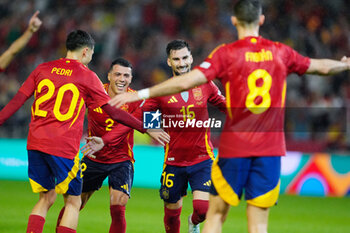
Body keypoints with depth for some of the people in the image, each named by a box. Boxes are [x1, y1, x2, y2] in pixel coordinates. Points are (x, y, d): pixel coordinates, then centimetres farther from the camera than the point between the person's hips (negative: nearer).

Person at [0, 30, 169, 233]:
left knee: (46, 199, 15)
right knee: (73, 202, 6)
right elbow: (114, 112, -1)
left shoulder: (43, 69, 10)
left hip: (35, 143, 5)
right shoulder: (87, 76, -1)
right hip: (64, 147, -5)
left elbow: (17, 100, 8)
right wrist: (147, 129, 5)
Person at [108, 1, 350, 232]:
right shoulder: (280, 52, 5)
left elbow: (185, 82, -15)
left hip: (234, 149, -2)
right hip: (270, 149, 2)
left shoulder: (226, 54, -6)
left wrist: (139, 94, -10)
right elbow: (322, 67, 19)